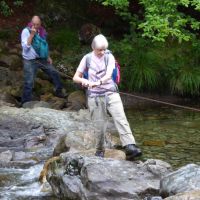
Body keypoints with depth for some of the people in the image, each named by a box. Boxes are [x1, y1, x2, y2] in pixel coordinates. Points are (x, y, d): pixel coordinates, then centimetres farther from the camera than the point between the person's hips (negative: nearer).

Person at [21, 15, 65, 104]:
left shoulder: (41, 31, 5)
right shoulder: (26, 31, -13)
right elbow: (25, 47, -22)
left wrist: (48, 57, 15)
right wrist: (32, 34, -25)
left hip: (42, 59, 6)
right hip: (30, 61, -6)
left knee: (54, 73, 10)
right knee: (29, 83, -6)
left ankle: (58, 92, 29)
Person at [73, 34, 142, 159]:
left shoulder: (109, 57, 0)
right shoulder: (87, 59, 2)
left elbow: (108, 74, -16)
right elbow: (76, 78, 6)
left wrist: (98, 82, -36)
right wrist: (85, 81, -16)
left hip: (111, 93, 0)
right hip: (95, 96, 0)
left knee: (121, 119, -17)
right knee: (100, 126, 0)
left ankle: (130, 147, -28)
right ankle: (100, 151, 20)